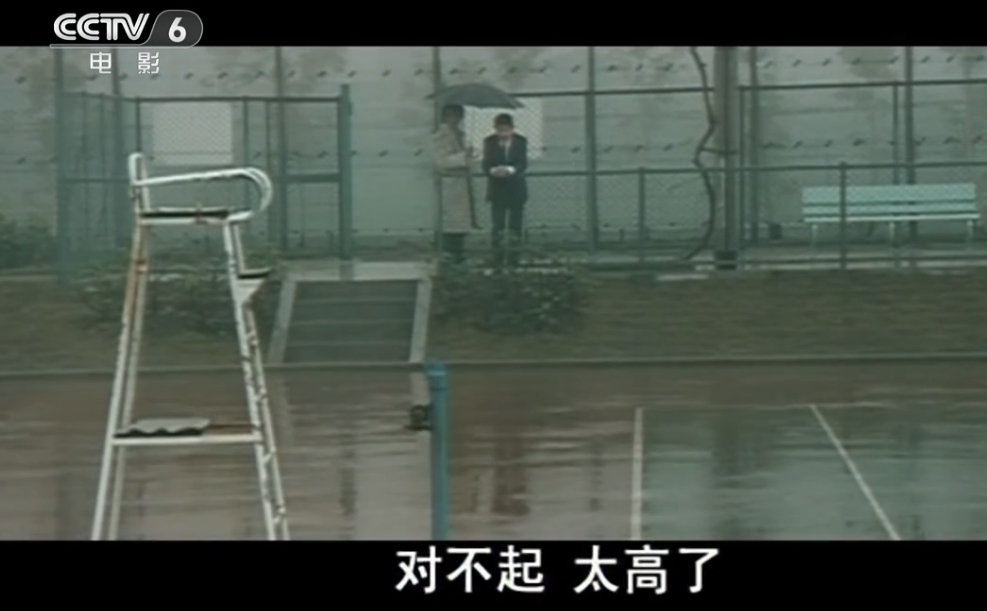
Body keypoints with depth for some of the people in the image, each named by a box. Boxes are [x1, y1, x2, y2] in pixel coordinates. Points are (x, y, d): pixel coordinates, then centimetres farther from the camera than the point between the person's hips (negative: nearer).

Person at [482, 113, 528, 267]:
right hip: (497, 189, -1)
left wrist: (510, 170, -31)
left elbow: (523, 164, -11)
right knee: (497, 225, -5)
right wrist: (493, 171, -30)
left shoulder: (521, 141, -2)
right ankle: (497, 256, -1)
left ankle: (513, 256, 11)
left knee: (515, 225, 4)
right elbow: (486, 165, -7)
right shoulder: (489, 142, -1)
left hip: (516, 189, 1)